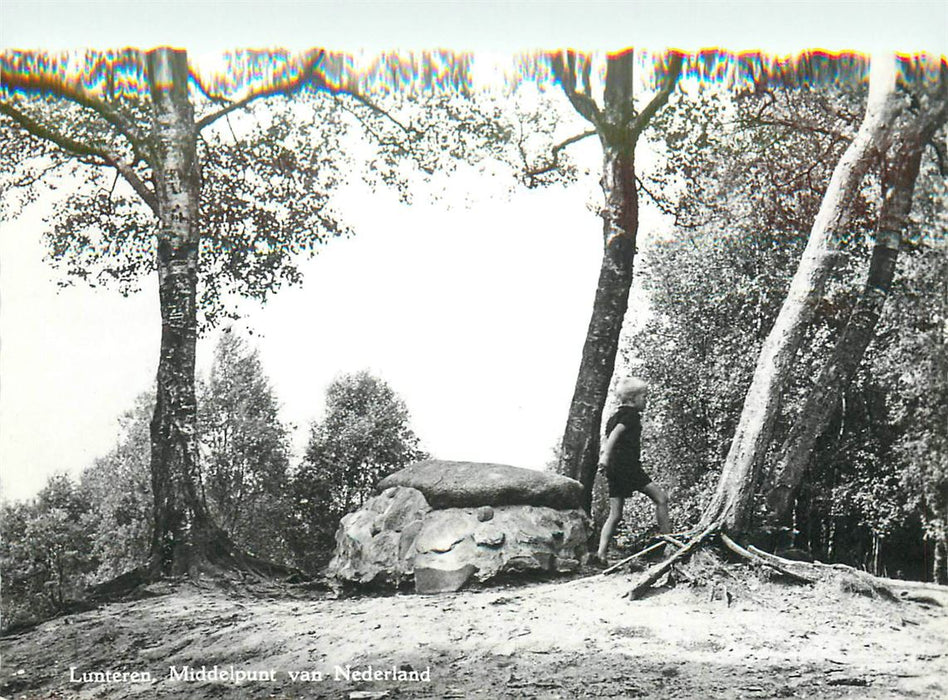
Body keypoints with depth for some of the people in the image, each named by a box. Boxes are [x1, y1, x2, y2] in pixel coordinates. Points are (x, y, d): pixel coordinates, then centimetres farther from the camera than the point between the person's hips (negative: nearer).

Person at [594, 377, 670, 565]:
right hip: (627, 466, -9)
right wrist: (606, 456, -30)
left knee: (615, 515, 7)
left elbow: (608, 438, 24)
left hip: (614, 469, 9)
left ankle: (601, 554, -1)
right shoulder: (631, 415, -6)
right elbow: (615, 433, -20)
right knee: (661, 497, -4)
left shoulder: (614, 416, 21)